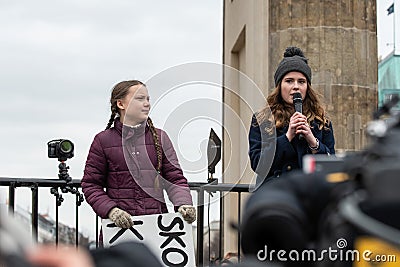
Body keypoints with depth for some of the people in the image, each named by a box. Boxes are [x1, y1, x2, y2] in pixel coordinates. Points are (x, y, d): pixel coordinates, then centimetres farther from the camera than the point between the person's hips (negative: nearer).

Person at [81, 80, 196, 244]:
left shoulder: (159, 138, 11)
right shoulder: (103, 141, 4)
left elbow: (175, 178, 8)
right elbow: (90, 185, 4)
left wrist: (183, 204, -12)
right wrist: (111, 210, -13)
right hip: (118, 226, -2)